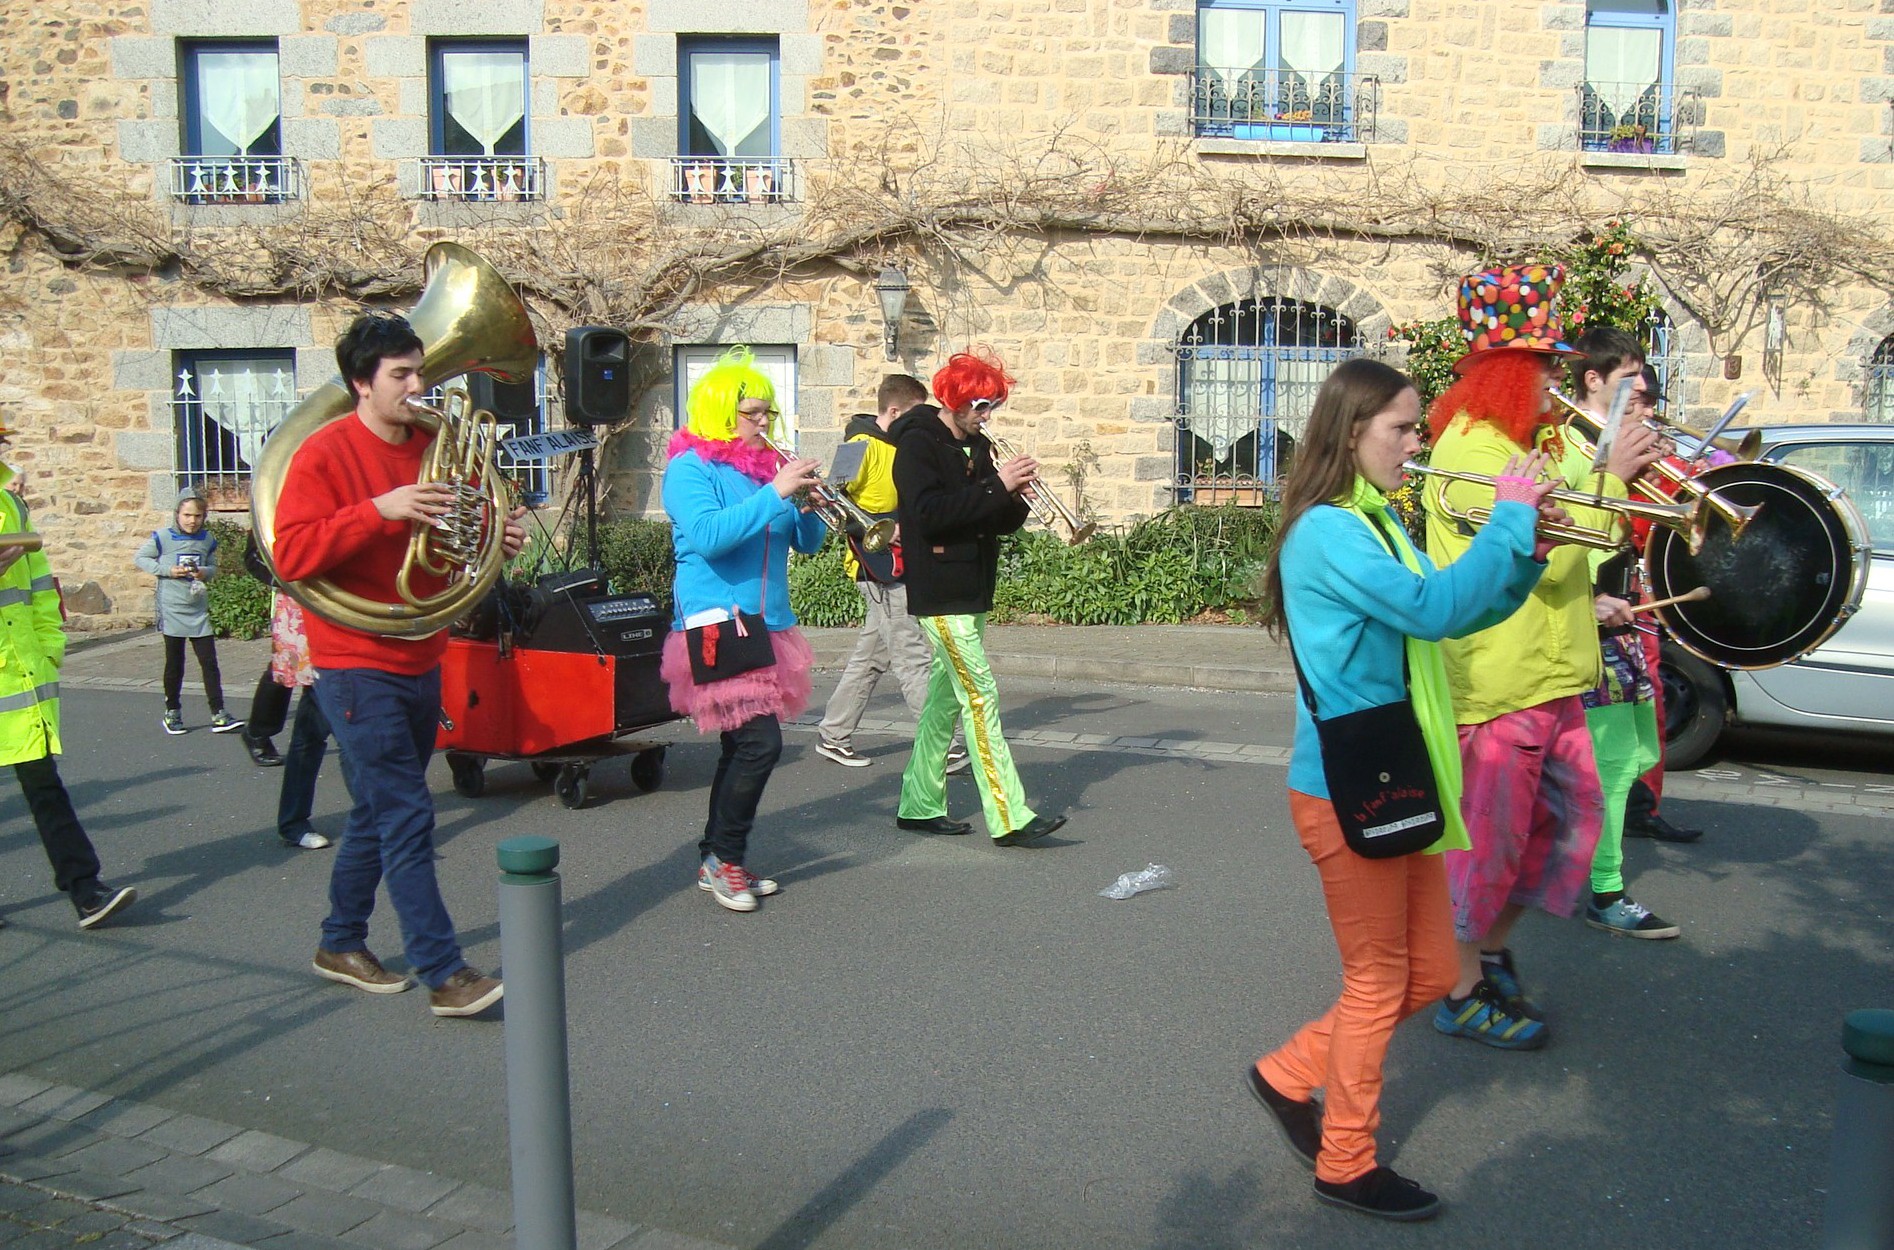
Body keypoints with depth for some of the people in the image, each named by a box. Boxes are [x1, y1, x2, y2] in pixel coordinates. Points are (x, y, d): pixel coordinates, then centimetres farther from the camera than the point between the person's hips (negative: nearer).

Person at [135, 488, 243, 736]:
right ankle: (172, 712, 23)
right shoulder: (163, 537, -8)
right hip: (172, 610, -3)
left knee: (209, 662, -1)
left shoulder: (206, 539, 3)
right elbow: (139, 558, 1)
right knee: (174, 664, 8)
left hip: (199, 610, 3)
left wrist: (206, 572, -10)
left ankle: (218, 715, 0)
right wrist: (167, 570, -13)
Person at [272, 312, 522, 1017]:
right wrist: (379, 510, -29)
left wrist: (496, 541, -1)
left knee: (380, 813, 17)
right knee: (407, 817, -9)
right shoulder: (326, 454, -11)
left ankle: (341, 944, 32)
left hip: (420, 662, 8)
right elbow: (291, 557, -20)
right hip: (358, 665, -7)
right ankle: (444, 975, -6)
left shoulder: (432, 449, 10)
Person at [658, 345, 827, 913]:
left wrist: (806, 504, -7)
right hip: (717, 622, -7)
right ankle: (726, 857, 2)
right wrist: (776, 492, -24)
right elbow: (709, 536, -23)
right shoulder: (690, 468, -7)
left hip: (767, 624, 7)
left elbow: (809, 542, 14)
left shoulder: (767, 464, 13)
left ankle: (718, 861, 22)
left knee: (742, 745, 11)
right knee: (761, 740, -15)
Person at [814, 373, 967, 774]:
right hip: (880, 566, -9)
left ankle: (833, 736, 23)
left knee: (871, 655, 14)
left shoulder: (902, 447, 16)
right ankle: (941, 747, -8)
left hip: (901, 566, 9)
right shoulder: (863, 446, -11)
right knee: (915, 659, -9)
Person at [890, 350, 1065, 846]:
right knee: (979, 696, -11)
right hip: (940, 592, -8)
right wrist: (995, 486, -23)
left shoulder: (977, 447, 15)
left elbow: (1001, 522, 14)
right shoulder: (918, 443, -9)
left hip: (972, 591, 8)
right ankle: (1008, 818, -11)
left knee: (947, 695, 12)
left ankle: (920, 804, 21)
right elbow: (929, 514, -23)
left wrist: (1015, 497, -8)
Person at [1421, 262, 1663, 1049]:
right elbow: (1547, 557, -22)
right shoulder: (1472, 449, -16)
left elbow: (1571, 540, 20)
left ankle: (1493, 952, 31)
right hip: (1496, 682, -10)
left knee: (1573, 816, 16)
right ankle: (1463, 994, 15)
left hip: (1548, 674, 10)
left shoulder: (1525, 444, 17)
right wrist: (1611, 477, -15)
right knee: (1490, 837, 0)